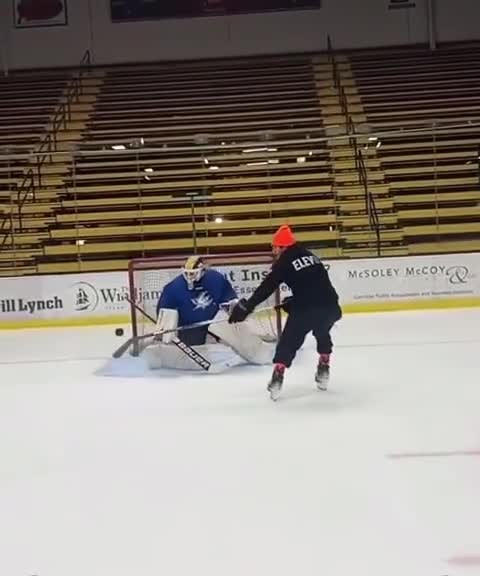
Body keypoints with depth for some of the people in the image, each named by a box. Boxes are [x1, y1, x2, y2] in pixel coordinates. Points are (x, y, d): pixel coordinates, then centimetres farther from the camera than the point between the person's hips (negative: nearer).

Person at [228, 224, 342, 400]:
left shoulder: (284, 262, 1)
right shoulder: (310, 255, 22)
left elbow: (266, 287, -3)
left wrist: (246, 307, 0)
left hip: (306, 308, -6)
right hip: (329, 305, 6)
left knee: (288, 342, 7)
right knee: (323, 335, 32)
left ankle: (277, 376, -3)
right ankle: (323, 370, 28)